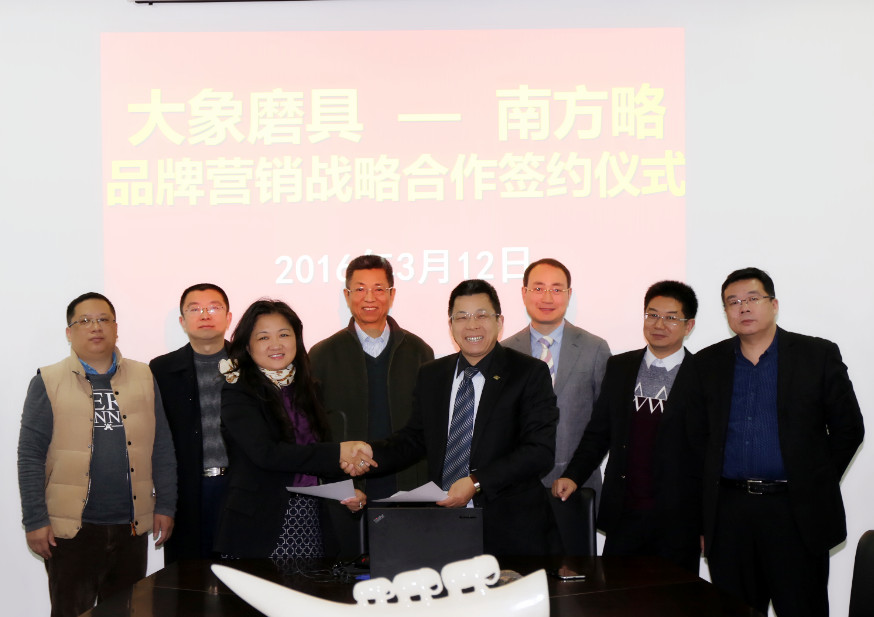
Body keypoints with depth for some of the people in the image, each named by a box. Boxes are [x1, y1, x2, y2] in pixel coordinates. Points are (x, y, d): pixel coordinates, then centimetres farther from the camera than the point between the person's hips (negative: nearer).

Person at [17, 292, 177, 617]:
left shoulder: (143, 378, 7)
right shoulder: (48, 382, -1)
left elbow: (162, 448, 9)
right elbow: (30, 455, -3)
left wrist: (165, 506, 4)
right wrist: (35, 520, -7)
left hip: (132, 527, 3)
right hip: (71, 528, -2)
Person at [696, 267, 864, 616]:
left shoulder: (818, 355, 2)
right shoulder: (708, 363, 9)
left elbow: (848, 428, 5)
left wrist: (814, 485, 3)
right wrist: (700, 517, 6)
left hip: (795, 513, -2)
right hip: (728, 514, 2)